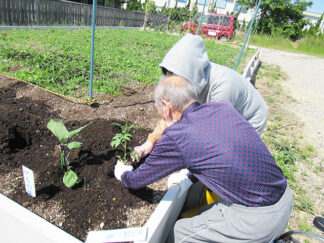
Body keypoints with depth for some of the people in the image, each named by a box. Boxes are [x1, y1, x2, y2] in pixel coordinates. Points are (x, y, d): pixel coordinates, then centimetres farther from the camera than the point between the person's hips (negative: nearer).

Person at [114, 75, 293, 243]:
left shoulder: (175, 137, -17)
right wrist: (190, 177, 17)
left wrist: (122, 174, 22)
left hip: (257, 220, -7)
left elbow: (137, 180, 0)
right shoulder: (224, 108, 1)